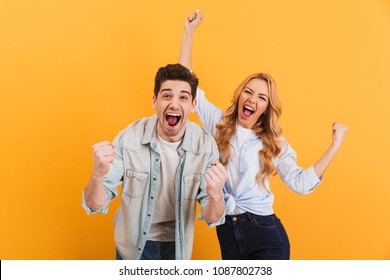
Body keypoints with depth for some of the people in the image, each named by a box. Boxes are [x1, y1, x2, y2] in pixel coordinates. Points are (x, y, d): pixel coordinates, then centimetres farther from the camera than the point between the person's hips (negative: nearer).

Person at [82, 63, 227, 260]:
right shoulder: (129, 138, -21)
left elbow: (211, 218, -15)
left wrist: (215, 196, -37)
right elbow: (95, 205, -17)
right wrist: (98, 174, -38)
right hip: (133, 245, 0)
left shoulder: (206, 145, -19)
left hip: (177, 245, 1)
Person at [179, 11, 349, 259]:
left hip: (265, 233, -1)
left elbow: (301, 183, -11)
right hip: (227, 231, 2)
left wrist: (335, 145, -12)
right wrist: (190, 32, -6)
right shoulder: (219, 122, 0)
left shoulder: (274, 144, -1)